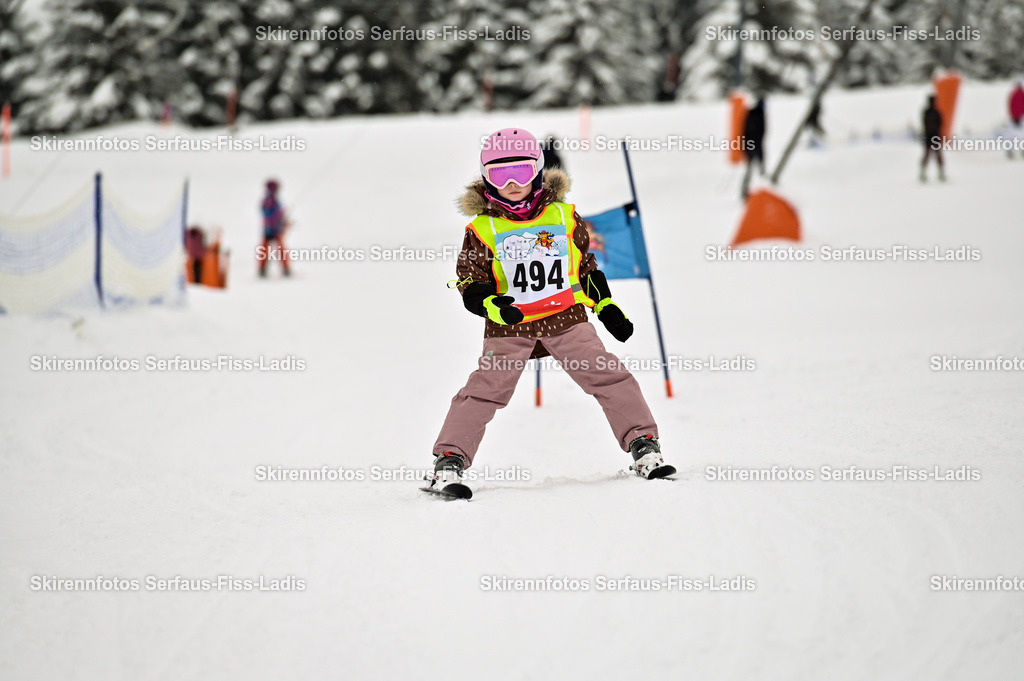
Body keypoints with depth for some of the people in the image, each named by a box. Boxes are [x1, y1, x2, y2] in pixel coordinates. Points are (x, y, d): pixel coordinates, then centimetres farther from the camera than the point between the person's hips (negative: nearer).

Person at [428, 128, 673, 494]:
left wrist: (607, 308, 12)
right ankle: (449, 461, -1)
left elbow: (587, 267, 17)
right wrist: (492, 305, -21)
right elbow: (470, 284, -1)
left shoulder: (564, 216, 6)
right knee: (484, 391, -8)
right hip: (508, 326, -1)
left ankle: (644, 446, 3)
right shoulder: (483, 229, 0)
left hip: (566, 317, 1)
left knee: (608, 377, -5)